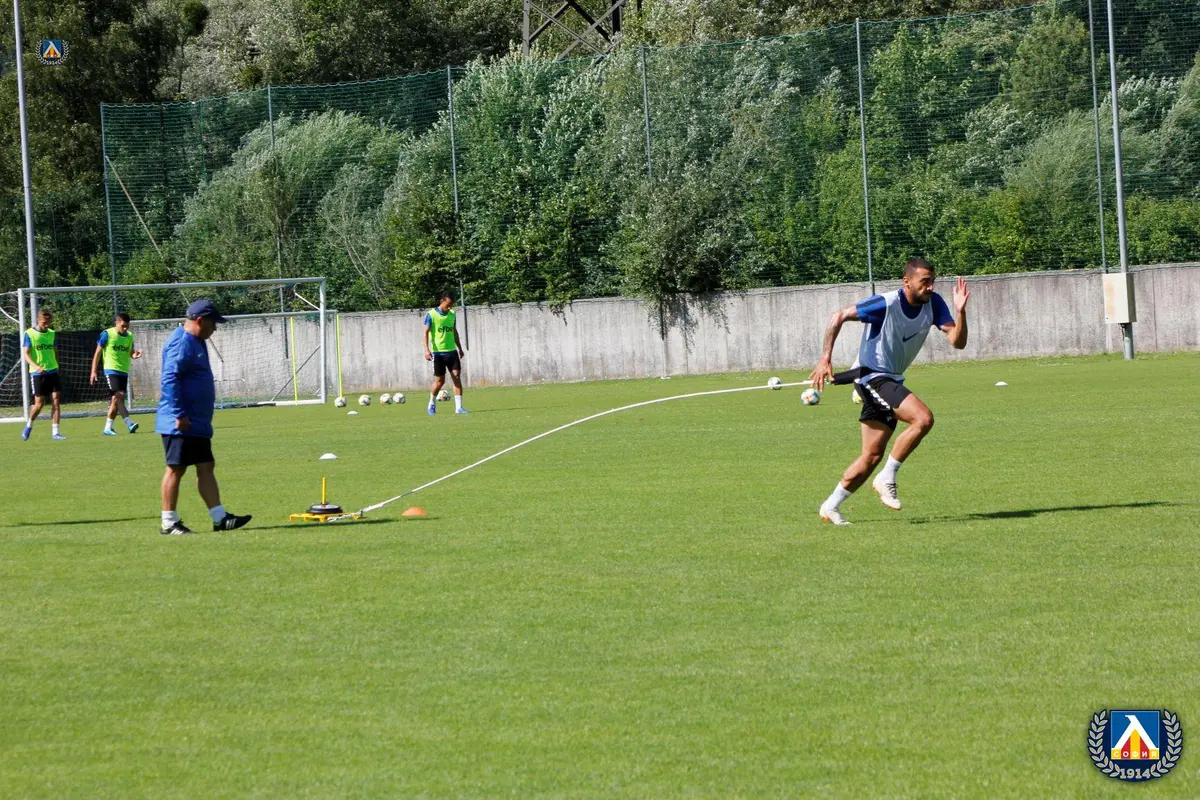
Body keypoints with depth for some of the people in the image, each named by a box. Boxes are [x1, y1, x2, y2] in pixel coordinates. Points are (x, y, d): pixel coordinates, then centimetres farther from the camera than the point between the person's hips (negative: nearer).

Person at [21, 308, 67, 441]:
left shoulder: (51, 333, 9)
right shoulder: (29, 334, -6)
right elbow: (26, 354, -11)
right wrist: (36, 366, -26)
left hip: (52, 371, 4)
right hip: (37, 374, -4)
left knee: (55, 401, -6)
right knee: (39, 403, -3)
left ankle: (55, 432, -5)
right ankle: (29, 426, 22)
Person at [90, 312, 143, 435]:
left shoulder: (129, 336, 9)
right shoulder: (107, 334, -6)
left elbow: (130, 353, 19)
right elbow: (97, 353, -2)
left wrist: (135, 355, -6)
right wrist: (94, 371, -6)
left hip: (124, 372, 6)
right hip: (111, 370, -6)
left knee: (115, 400, 7)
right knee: (119, 396, -19)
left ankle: (108, 428, 14)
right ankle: (129, 423, -26)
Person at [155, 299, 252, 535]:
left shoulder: (196, 342, 16)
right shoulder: (182, 343, -16)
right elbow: (170, 379, -23)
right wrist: (179, 415, -25)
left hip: (198, 423, 10)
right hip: (181, 424, -10)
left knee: (205, 468, 7)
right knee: (176, 469, -4)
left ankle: (220, 518, 7)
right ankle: (169, 523, 2)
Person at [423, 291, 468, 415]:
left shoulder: (452, 314, 8)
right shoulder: (431, 315, -8)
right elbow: (425, 333, -10)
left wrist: (460, 348, 22)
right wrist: (427, 350, -20)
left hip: (452, 351, 4)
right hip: (438, 353, -4)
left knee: (457, 377, -6)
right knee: (440, 381, 0)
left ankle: (458, 407, -7)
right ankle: (432, 404, 24)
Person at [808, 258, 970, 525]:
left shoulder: (933, 304, -3)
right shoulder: (886, 305, -21)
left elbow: (958, 341, -8)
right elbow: (839, 316, -17)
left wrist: (960, 311, -26)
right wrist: (825, 359, -22)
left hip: (890, 382, 8)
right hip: (870, 376, -8)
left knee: (872, 457, 7)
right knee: (923, 418, -25)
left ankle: (831, 506, 18)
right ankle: (887, 478, -12)